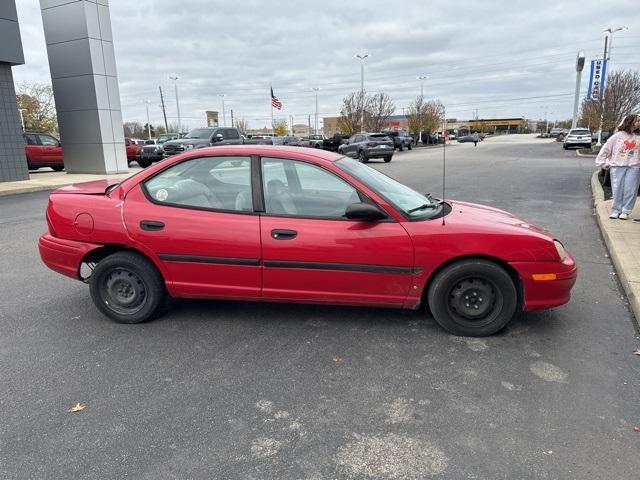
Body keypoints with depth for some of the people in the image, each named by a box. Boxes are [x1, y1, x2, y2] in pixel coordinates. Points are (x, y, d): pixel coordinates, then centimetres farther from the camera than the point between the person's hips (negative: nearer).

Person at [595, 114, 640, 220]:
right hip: (617, 167, -1)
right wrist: (604, 163, 1)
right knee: (617, 190, -1)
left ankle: (625, 211, 6)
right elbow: (605, 149, 4)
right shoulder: (618, 136, 3)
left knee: (630, 190, -2)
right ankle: (616, 210, 8)